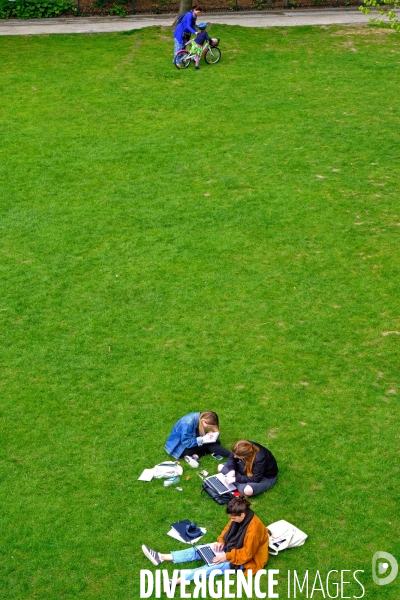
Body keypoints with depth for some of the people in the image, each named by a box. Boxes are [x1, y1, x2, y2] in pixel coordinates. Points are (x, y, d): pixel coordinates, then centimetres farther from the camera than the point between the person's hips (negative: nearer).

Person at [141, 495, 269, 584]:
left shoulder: (253, 529, -31)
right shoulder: (239, 518, -5)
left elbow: (247, 554, -27)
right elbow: (228, 529, 11)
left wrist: (227, 556, -24)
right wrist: (221, 541, -6)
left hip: (244, 560, -9)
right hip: (231, 548, 9)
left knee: (216, 566, -29)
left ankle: (177, 580, -45)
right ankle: (162, 557, -9)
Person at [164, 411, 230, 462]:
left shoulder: (199, 417, -8)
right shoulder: (188, 423, -31)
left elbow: (198, 436, 4)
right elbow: (186, 442, -29)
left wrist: (208, 436, -15)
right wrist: (202, 439, -28)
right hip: (179, 447, -9)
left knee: (215, 442, -7)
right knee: (209, 444, -23)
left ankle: (195, 455, -21)